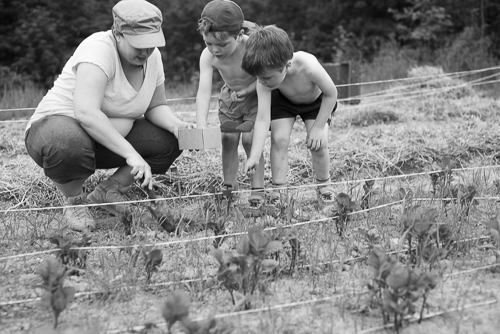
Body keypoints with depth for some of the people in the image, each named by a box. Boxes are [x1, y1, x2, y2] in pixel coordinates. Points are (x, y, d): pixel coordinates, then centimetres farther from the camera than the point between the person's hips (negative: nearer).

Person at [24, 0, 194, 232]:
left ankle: (109, 190, 5)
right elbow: (86, 112, -39)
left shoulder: (152, 56, -3)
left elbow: (156, 107, 7)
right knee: (68, 146, -42)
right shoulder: (99, 50, -27)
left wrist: (176, 125, -17)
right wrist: (130, 153, -43)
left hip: (114, 136, 7)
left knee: (170, 140, -11)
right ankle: (73, 202, -9)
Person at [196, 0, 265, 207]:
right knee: (228, 140, 3)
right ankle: (228, 186, 15)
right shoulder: (208, 56, -27)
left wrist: (245, 91, -30)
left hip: (255, 95, -4)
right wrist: (201, 127, -43)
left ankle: (258, 189, -4)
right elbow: (204, 91, -34)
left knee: (250, 139, -11)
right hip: (229, 97, 4)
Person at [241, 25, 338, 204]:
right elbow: (263, 118, -36)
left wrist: (318, 127, -23)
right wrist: (254, 156, -43)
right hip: (282, 100, 2)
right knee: (279, 139, -16)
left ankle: (324, 187, 11)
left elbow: (331, 94, -26)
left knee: (318, 143, -14)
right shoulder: (265, 80, -35)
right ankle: (278, 190, -3)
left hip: (316, 101, -2)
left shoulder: (308, 67, -44)